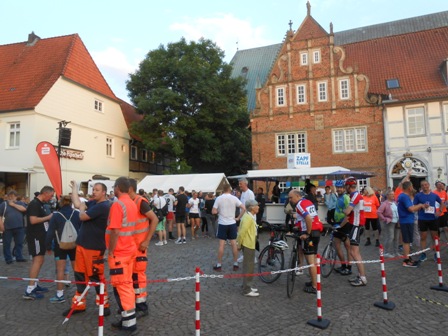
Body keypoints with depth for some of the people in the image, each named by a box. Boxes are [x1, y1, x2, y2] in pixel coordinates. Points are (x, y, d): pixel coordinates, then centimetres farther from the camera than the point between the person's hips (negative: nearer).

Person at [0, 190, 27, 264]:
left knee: (19, 243, 8)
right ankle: (8, 259, 15)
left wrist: (13, 204, -9)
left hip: (19, 227, 2)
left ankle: (19, 257, 18)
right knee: (7, 244, 5)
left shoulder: (20, 203, 9)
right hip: (7, 227, -1)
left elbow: (24, 209, -12)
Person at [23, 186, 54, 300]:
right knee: (38, 260, -10)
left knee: (38, 260, 15)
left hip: (39, 236, 11)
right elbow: (33, 220, -26)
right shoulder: (34, 204, -16)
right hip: (35, 237, -11)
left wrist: (49, 218, 8)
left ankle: (34, 285, 24)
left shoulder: (39, 204, 15)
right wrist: (48, 217, -17)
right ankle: (29, 291, -9)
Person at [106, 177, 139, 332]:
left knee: (121, 286, 0)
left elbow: (115, 231, -22)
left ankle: (129, 322, 7)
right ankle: (129, 318, 24)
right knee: (127, 284, 16)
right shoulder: (132, 204, 9)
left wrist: (110, 252, -14)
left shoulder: (118, 204, -18)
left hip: (119, 252, -8)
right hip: (130, 249, 8)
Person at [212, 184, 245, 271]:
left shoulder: (219, 198, -7)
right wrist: (238, 218, -1)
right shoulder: (234, 198, -4)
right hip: (232, 223, 1)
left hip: (222, 224, -1)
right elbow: (244, 208, -9)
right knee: (234, 244, 8)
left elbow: (214, 212, -9)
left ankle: (219, 265, 10)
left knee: (221, 245, 4)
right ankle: (235, 264, 15)